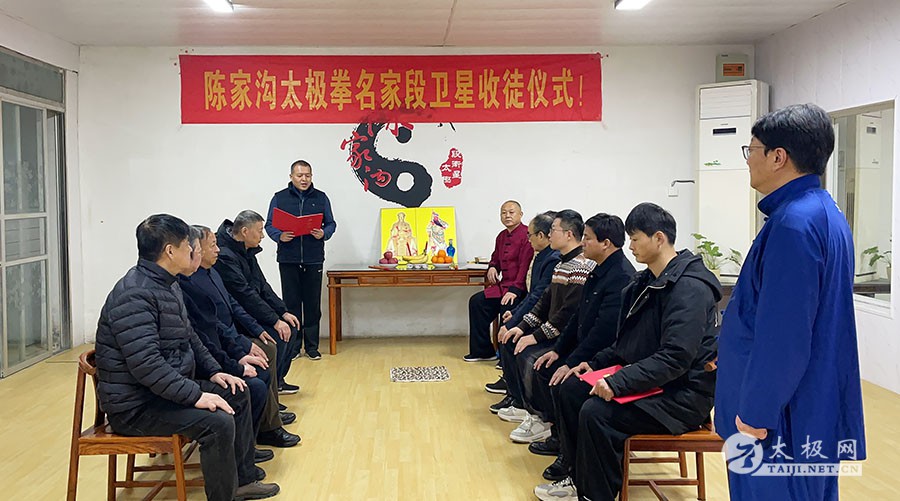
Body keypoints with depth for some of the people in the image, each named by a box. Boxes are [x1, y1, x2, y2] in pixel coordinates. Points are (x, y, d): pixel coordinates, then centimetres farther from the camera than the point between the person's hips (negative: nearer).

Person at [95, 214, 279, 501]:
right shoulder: (135, 294, -24)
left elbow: (189, 338, 20)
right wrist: (196, 395, -29)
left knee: (237, 394, 13)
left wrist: (213, 371, 9)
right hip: (136, 406, -11)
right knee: (217, 422, -27)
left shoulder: (167, 285, 10)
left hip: (169, 388, 11)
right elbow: (145, 364, -31)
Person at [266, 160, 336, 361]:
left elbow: (331, 223, 10)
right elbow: (269, 224, 5)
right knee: (291, 303, 3)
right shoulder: (280, 198, 7)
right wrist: (279, 236, -15)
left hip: (314, 259, 1)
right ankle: (292, 346, 11)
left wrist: (323, 233, -12)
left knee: (313, 303, 4)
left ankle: (312, 346, 13)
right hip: (288, 259, -1)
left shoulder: (321, 198, 9)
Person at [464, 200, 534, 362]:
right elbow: (495, 257, 33)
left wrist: (515, 290, -25)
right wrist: (492, 267, 8)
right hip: (502, 285, 9)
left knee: (507, 308, -31)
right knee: (477, 301, 4)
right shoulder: (502, 236, 17)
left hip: (519, 288, -9)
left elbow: (525, 265, -19)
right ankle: (482, 351, 12)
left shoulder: (526, 235, -12)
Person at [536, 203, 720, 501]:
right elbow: (628, 343, 19)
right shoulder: (649, 281, 11)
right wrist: (596, 364, 7)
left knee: (596, 412, -26)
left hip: (683, 394, -10)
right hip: (649, 379, 10)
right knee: (571, 390, 3)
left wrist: (619, 383, -31)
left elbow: (676, 358, -27)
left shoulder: (690, 287, -20)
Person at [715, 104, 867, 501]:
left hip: (786, 422, -10)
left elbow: (782, 334, -25)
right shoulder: (823, 212, 10)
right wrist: (735, 348, 22)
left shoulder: (793, 224, -23)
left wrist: (755, 414, -17)